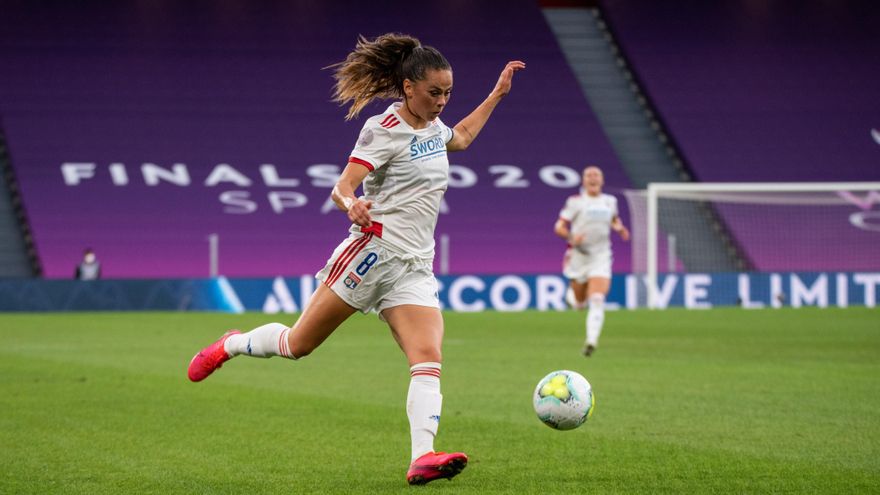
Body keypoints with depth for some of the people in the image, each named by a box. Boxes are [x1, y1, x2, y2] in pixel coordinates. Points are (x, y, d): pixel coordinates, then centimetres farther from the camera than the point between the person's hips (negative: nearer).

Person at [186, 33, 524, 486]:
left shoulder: (431, 125, 15)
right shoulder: (384, 129, -9)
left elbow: (460, 138, 41)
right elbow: (342, 187, -18)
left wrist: (496, 95, 36)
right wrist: (351, 206, -40)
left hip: (414, 269, 6)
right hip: (373, 250, -6)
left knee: (428, 358, -17)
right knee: (299, 345, 2)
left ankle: (422, 458, -30)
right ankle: (232, 345, 32)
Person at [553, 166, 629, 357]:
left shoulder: (610, 201, 9)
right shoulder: (575, 201, -3)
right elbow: (559, 227, -5)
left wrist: (619, 228, 7)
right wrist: (571, 237, -24)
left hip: (601, 257, 1)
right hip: (579, 255, -1)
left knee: (597, 300, -18)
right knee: (579, 304, 11)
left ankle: (591, 341, -22)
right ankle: (572, 293, 48)